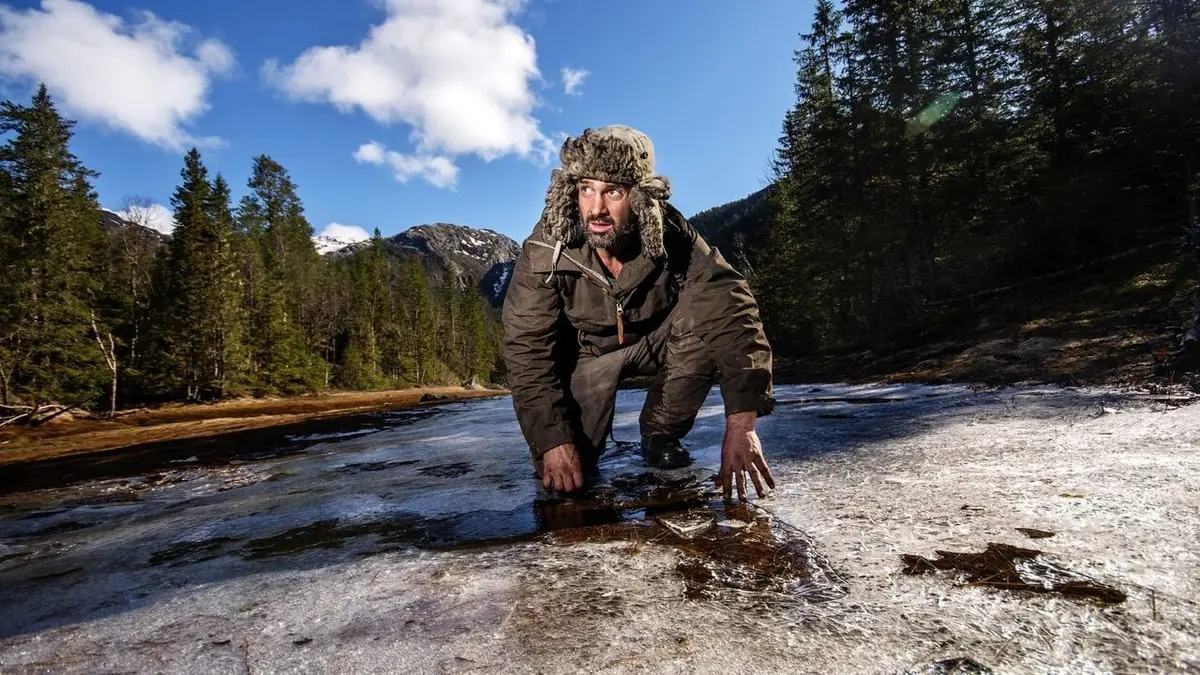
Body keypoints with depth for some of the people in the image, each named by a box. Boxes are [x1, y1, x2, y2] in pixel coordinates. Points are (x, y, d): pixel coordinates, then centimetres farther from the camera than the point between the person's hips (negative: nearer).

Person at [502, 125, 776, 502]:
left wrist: (742, 423, -44)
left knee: (708, 313, -31)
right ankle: (584, 444, 21)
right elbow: (527, 349, -25)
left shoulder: (672, 234, -27)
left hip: (659, 341, 2)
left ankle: (661, 436, -7)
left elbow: (732, 309, -34)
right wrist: (553, 442, -33)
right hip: (587, 354, -1)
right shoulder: (544, 252, -28)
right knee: (563, 475, -19)